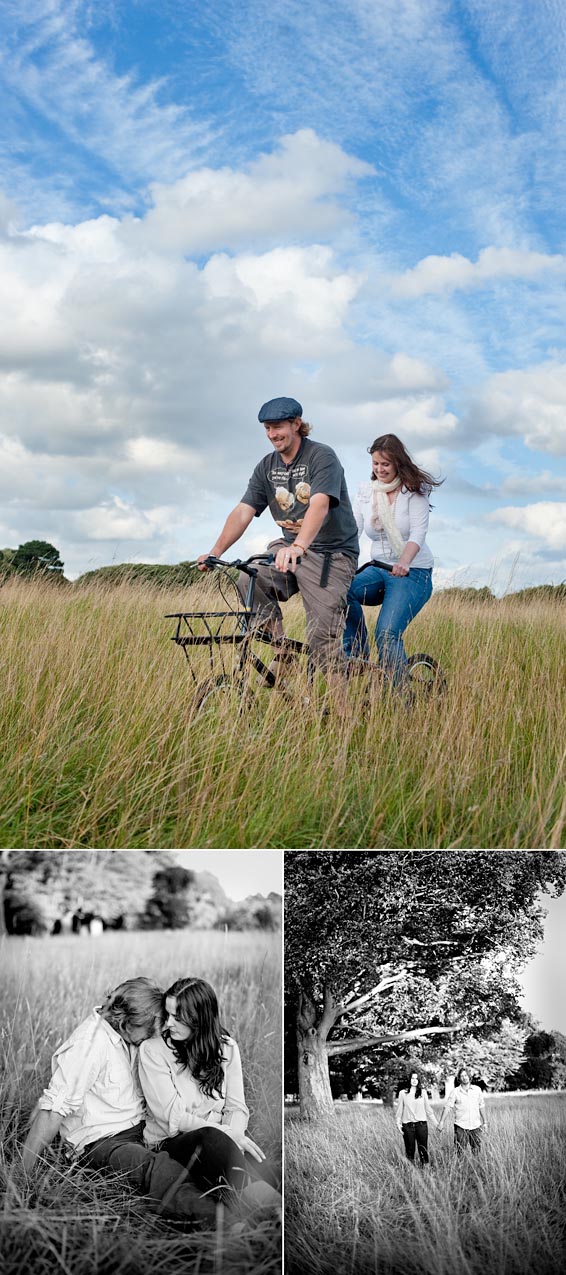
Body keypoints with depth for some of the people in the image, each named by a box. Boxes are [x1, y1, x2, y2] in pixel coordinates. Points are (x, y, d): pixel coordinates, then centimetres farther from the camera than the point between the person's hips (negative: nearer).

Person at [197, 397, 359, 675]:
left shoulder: (322, 457, -12)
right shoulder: (267, 467, 7)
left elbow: (319, 505, -29)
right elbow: (243, 512, 0)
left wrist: (298, 547, -47)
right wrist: (215, 552, -15)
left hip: (331, 552, -5)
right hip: (288, 547, 6)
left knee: (322, 642, -17)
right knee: (250, 581, -25)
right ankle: (282, 654, -11)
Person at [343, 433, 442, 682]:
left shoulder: (414, 491, -5)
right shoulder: (365, 491, 7)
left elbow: (418, 533, -17)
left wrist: (404, 563, -37)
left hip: (413, 573, -4)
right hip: (378, 569, 4)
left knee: (387, 633, -24)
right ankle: (357, 653, -11)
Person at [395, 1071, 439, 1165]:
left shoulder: (423, 1092, 7)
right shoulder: (403, 1093, 4)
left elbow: (428, 1109, 11)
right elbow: (399, 1109, 7)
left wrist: (435, 1122, 9)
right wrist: (398, 1123, 0)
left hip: (421, 1124, 1)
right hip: (408, 1125, -1)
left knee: (423, 1149, -2)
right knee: (410, 1150, 1)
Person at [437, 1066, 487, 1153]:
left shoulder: (477, 1089, 5)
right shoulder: (455, 1092, -3)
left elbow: (481, 1106, 13)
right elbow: (447, 1107, -6)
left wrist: (484, 1122, 15)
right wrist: (441, 1122, -13)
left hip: (476, 1126, 2)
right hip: (461, 1126, -2)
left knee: (477, 1151, 5)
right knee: (460, 1151, -4)